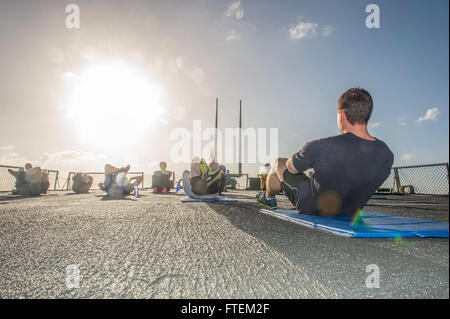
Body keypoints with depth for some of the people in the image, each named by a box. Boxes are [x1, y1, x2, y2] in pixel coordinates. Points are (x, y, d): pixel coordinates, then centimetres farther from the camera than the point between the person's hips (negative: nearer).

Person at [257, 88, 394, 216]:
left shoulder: (320, 148, -36)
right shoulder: (387, 155, -19)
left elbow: (291, 168, -16)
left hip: (312, 208, -5)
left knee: (279, 163, 18)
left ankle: (269, 199, 46)